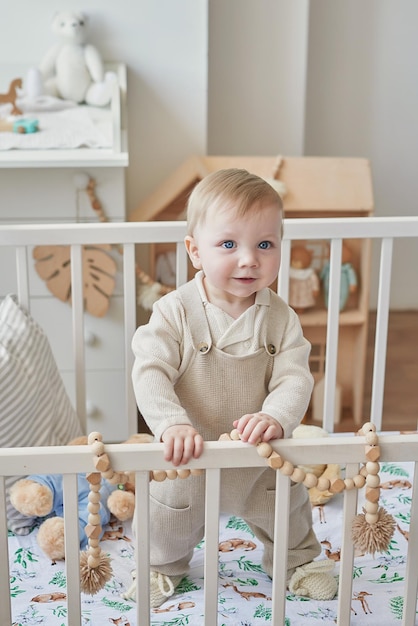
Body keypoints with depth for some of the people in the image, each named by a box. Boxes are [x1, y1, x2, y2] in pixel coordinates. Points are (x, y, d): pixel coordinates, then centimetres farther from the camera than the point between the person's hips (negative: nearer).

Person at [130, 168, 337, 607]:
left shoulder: (280, 318, -14)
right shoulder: (175, 312, -21)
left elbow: (294, 378, -19)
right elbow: (149, 373, -26)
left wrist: (276, 417, -40)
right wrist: (172, 424, -42)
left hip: (263, 456, 2)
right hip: (190, 456, -1)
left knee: (287, 507, 22)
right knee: (172, 515, 19)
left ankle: (297, 559, 54)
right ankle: (161, 566, 51)